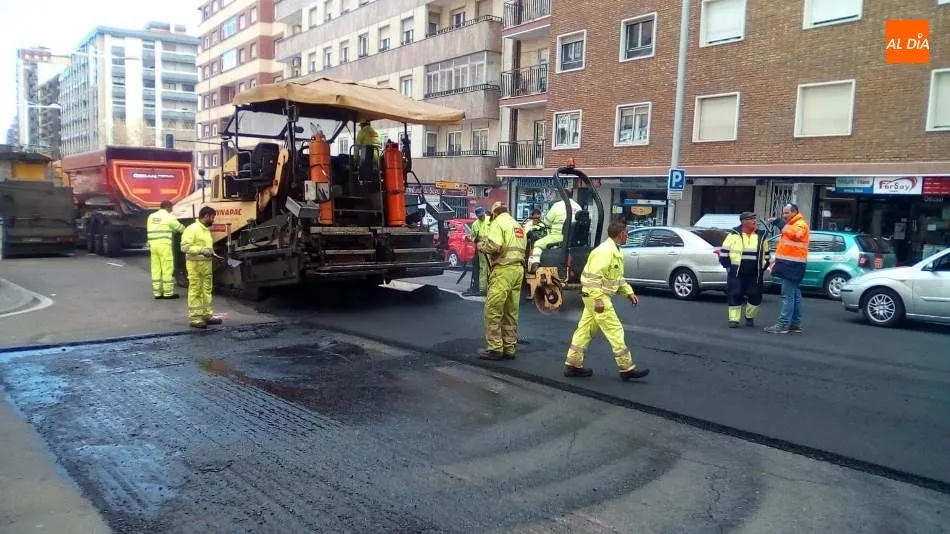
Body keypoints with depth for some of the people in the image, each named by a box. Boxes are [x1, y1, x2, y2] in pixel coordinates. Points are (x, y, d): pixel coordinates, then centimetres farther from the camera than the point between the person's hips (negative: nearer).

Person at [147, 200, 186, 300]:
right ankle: (168, 292, 1)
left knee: (156, 269, 9)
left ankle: (157, 292, 13)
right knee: (167, 269, -2)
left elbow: (149, 231, 17)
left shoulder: (151, 216, 16)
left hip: (153, 245, 6)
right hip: (164, 245, -6)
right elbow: (180, 228, 8)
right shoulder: (169, 217, -2)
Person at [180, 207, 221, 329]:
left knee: (206, 290, 13)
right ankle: (195, 318, -1)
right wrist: (201, 250, -26)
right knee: (195, 292, -4)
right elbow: (184, 247, -19)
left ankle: (207, 315, 20)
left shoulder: (206, 229, 17)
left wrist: (211, 252, 13)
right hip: (195, 264, -9)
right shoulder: (192, 229, -11)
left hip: (207, 264, 9)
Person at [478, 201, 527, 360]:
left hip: (503, 270, -8)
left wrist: (481, 244, 1)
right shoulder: (518, 225, 22)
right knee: (511, 312, 11)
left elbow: (493, 246, -18)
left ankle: (494, 349, -5)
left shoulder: (498, 222, -3)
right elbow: (523, 248, 18)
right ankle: (509, 349, 15)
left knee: (493, 311, -5)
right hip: (519, 269, 9)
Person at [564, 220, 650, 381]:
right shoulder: (605, 251, -19)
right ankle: (627, 369, 0)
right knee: (615, 331, -6)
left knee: (585, 330, 12)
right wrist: (598, 300, -26)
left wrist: (628, 292, 17)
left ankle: (572, 365, 17)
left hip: (597, 297, 10)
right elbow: (594, 276, -24)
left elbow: (618, 277, 25)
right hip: (596, 296, -10)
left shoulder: (616, 251, 15)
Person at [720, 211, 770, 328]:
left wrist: (763, 267, 12)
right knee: (735, 295, -3)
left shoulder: (761, 236, 7)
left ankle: (750, 317, 24)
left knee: (755, 296, 3)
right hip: (736, 274, -2)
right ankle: (734, 319, 6)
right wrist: (728, 266, -1)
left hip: (755, 274, 3)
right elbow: (724, 252, 2)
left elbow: (766, 254, 17)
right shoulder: (734, 235, -2)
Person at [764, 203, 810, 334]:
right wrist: (777, 259, 23)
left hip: (793, 265, -10)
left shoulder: (801, 224, -10)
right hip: (789, 264, 10)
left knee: (788, 295, -11)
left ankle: (783, 324, -12)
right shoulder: (791, 225, 23)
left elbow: (794, 234, -33)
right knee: (795, 295, 12)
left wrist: (783, 226, -23)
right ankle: (795, 324, 17)